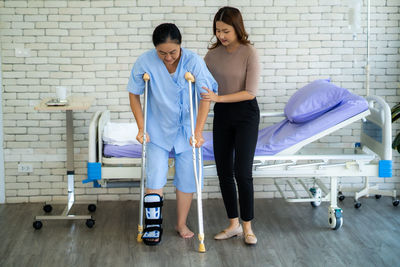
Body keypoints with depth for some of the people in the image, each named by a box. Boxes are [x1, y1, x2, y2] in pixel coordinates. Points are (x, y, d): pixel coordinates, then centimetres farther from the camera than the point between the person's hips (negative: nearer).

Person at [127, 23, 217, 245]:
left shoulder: (193, 62, -19)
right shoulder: (145, 62, -16)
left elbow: (205, 97, -20)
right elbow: (134, 94, -4)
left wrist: (198, 131, -26)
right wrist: (141, 128, -7)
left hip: (186, 130, 0)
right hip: (158, 131, 0)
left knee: (186, 179, 8)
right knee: (154, 180, -4)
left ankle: (181, 224, 26)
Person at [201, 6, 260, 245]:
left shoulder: (249, 53, -14)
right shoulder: (214, 54, 1)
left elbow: (251, 92, -19)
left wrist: (218, 97, -25)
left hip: (245, 114, -5)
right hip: (222, 115, 5)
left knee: (242, 172, -7)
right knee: (224, 171, 7)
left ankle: (247, 227, 7)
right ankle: (234, 224, 20)